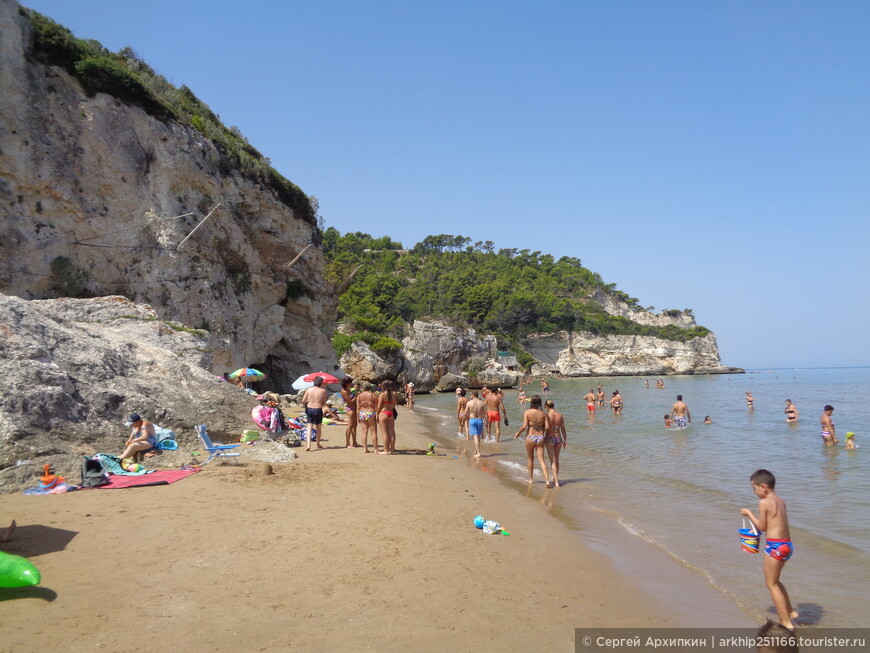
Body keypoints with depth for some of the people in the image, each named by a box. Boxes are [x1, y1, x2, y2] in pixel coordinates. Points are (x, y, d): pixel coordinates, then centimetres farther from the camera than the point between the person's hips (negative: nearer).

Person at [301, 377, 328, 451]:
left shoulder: (309, 390, 2)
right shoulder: (323, 391, -4)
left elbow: (303, 401, -1)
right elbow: (324, 403, 0)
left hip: (309, 409, 2)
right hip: (318, 410, -2)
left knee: (309, 427, 5)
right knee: (318, 428, 15)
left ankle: (308, 444, -10)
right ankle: (318, 444, 28)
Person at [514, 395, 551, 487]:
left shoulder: (527, 412, -9)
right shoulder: (543, 413, -1)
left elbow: (524, 426, -15)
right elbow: (547, 427, -4)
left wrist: (518, 433, 2)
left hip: (530, 437, -1)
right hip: (540, 438, 2)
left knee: (530, 459, 18)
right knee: (541, 460, 3)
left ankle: (531, 479, 29)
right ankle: (547, 480, -10)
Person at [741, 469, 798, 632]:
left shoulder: (764, 502, -14)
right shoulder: (780, 501, 10)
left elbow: (762, 527, -7)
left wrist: (749, 514, 4)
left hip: (775, 546, -9)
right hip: (787, 544, 9)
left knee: (771, 584, 4)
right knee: (774, 581, 25)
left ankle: (787, 623, 6)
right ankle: (790, 612, 34)